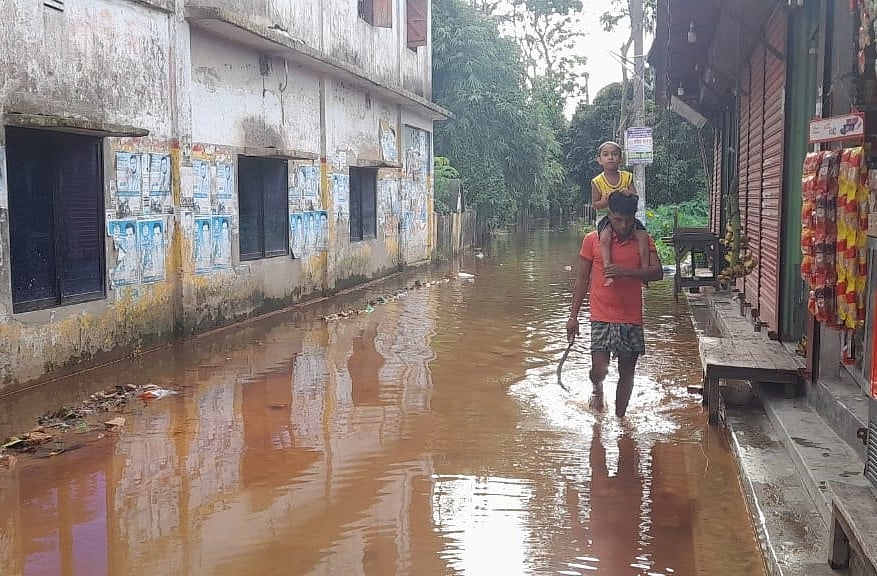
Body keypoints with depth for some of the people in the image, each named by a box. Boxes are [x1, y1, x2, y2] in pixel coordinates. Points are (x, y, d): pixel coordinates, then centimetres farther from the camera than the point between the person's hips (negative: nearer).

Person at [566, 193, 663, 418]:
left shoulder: (644, 240, 2)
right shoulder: (592, 240, -1)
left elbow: (658, 272, -11)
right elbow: (582, 280, 4)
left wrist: (626, 271, -26)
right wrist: (573, 316, 1)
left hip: (632, 319, 2)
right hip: (602, 318, -2)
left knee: (626, 373, 10)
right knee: (599, 369, -12)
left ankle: (619, 418, 28)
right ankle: (597, 387, 24)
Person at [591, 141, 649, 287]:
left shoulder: (627, 177, 2)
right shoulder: (597, 181, -3)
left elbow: (636, 198, 1)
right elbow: (594, 204, -2)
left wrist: (629, 193, -22)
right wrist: (605, 201, -22)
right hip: (608, 218, -3)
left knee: (643, 236, -20)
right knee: (605, 237, -35)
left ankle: (644, 269, -9)